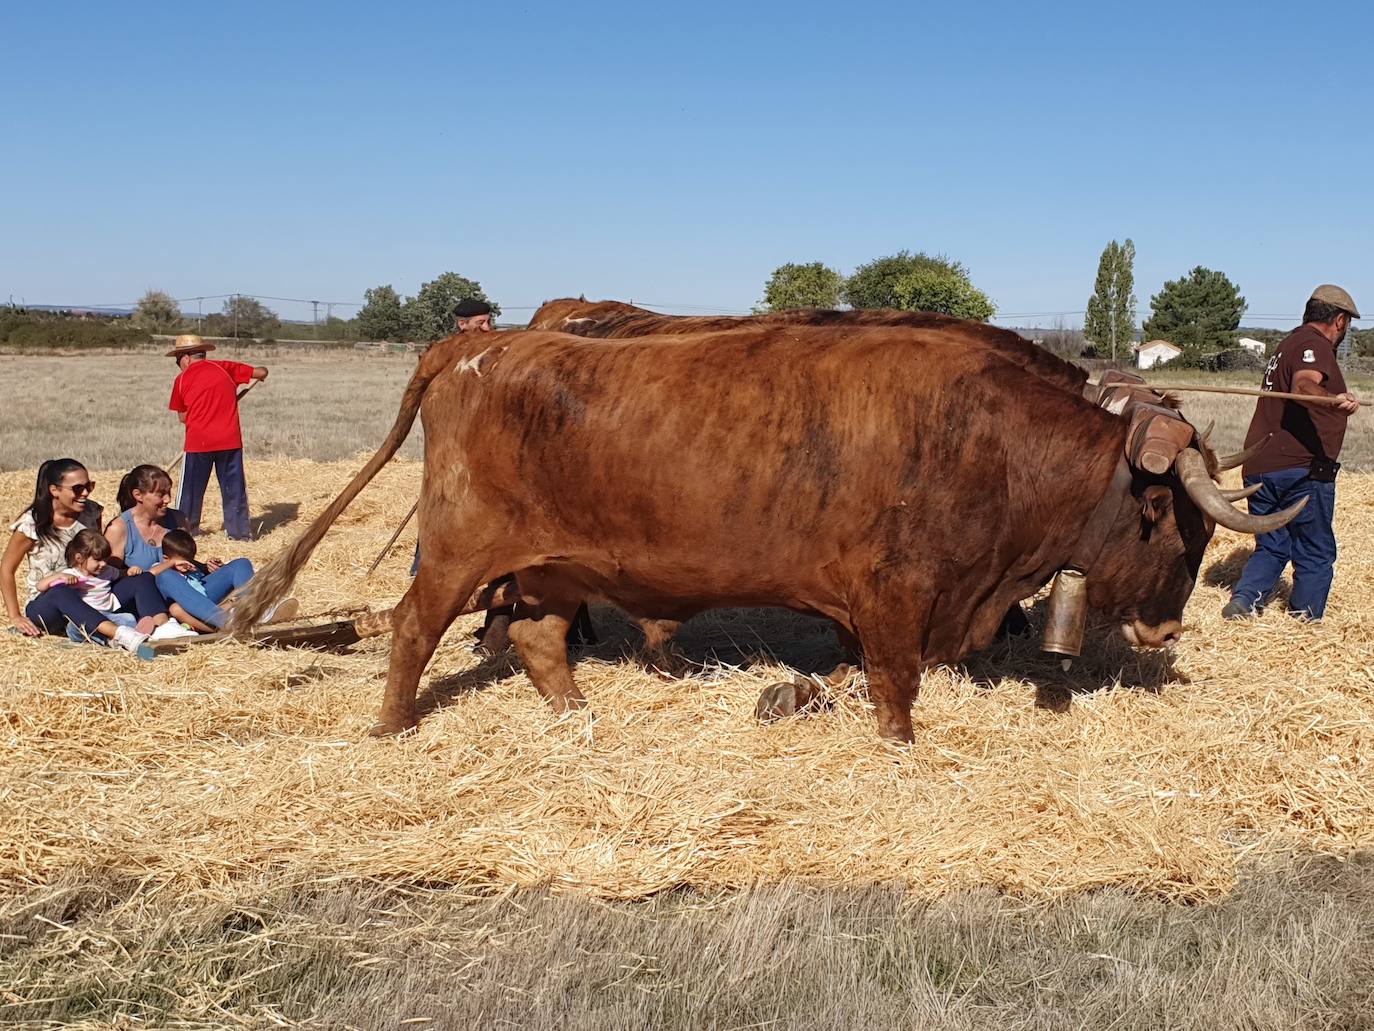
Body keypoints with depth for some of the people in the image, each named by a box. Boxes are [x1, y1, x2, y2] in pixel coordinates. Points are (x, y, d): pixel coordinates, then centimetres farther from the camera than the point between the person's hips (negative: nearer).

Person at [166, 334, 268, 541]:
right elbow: (261, 372, 9)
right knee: (234, 487, 8)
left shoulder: (182, 379, 3)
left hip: (198, 442, -1)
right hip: (230, 440, 1)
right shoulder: (225, 368, 5)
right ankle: (240, 531, 10)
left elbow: (182, 417, 8)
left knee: (191, 488, 11)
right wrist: (260, 376, 31)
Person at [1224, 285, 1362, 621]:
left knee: (1271, 548, 15)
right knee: (1315, 554, 4)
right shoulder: (1315, 344, -8)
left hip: (1259, 467, 8)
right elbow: (1303, 384, -29)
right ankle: (1306, 619, 7)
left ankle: (1243, 600, -4)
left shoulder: (1288, 344, 23)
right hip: (1302, 468, -8)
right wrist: (1333, 400, -48)